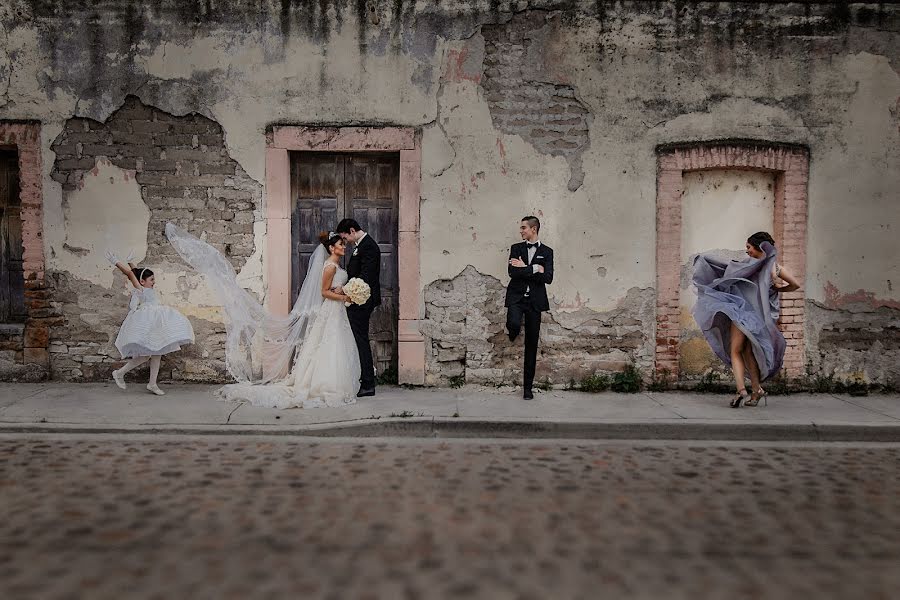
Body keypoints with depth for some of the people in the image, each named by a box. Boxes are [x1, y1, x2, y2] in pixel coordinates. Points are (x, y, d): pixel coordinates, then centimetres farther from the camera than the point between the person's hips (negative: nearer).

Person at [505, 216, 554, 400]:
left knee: (531, 345, 3)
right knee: (514, 323, -33)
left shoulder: (547, 251, 7)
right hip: (516, 296, 0)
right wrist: (535, 269, -10)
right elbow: (512, 272, -7)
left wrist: (524, 268, -8)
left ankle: (528, 387, 13)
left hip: (535, 301, 1)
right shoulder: (516, 248, 9)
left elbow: (548, 278, -7)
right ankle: (513, 333, 6)